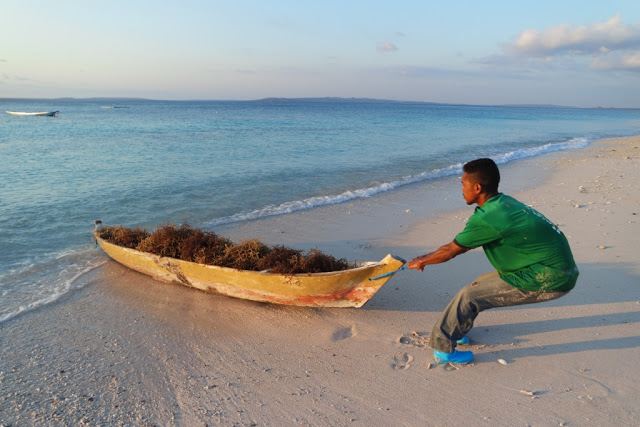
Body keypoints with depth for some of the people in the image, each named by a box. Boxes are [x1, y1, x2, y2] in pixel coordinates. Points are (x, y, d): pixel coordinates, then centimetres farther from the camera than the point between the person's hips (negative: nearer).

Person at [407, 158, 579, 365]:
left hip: (550, 279, -9)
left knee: (469, 295, -7)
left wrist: (422, 261, 10)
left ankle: (442, 347, 7)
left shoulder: (487, 218, -22)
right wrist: (428, 257, 21)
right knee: (480, 284, 17)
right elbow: (464, 244, 17)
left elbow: (450, 251, -8)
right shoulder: (503, 203, 7)